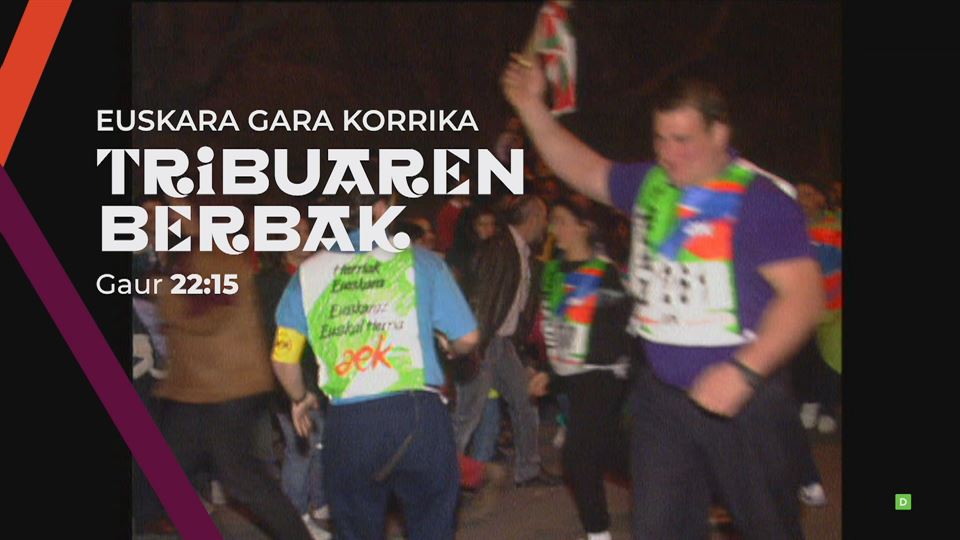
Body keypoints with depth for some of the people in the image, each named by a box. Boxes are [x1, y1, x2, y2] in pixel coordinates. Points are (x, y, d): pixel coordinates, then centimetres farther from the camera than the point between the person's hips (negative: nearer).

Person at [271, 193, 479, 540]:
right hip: (416, 413, -2)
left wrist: (300, 398, 28)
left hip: (346, 424, 2)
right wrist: (449, 347, 25)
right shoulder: (419, 261, 1)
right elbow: (467, 339, 2)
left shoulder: (308, 273, 7)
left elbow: (283, 356, 9)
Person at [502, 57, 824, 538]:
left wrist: (745, 371, -26)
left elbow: (804, 295, -18)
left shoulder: (761, 199, -13)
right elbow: (582, 169, 21)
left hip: (741, 393, -5)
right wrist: (532, 107, 11)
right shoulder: (650, 185, 7)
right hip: (661, 395, 6)